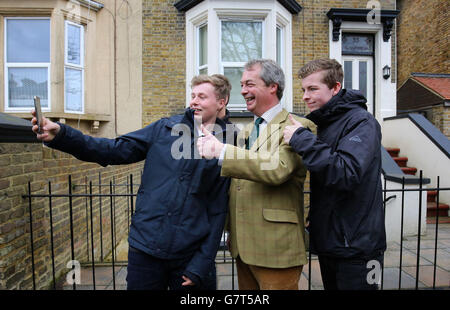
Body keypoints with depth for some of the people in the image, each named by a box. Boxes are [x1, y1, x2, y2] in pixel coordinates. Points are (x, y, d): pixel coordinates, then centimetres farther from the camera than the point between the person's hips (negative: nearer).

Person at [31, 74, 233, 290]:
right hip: (145, 249, 2)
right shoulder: (163, 129, 1)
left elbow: (218, 213, -4)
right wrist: (61, 135, -16)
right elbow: (114, 150, -3)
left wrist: (201, 265, -6)